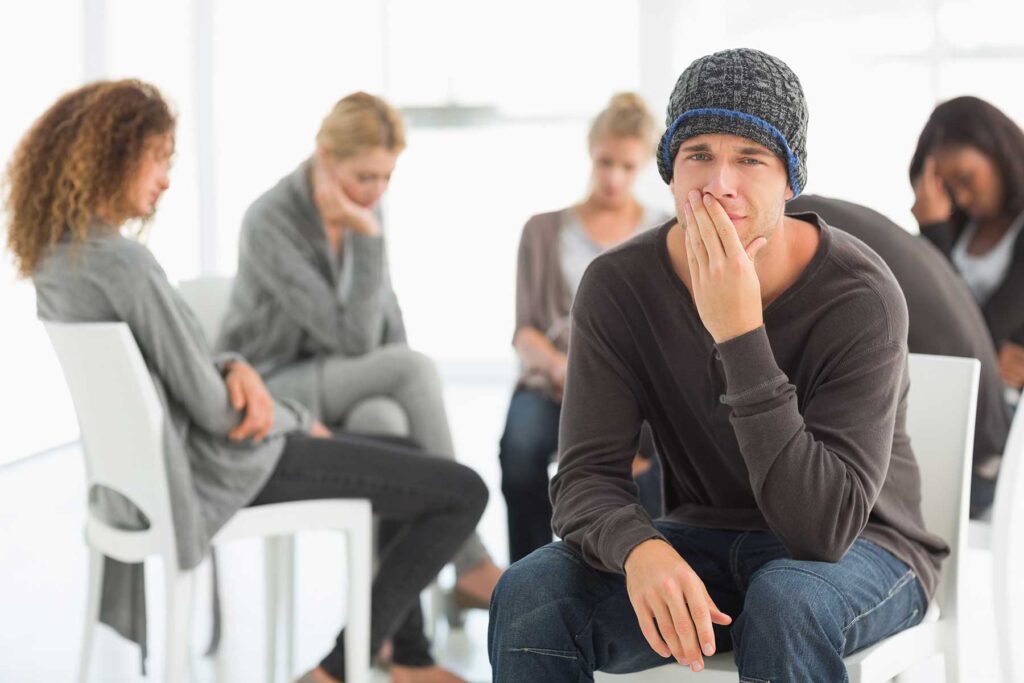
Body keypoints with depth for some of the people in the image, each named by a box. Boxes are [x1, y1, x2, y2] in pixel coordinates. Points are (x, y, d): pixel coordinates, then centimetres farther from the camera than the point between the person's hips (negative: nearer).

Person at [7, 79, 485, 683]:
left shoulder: (55, 255, 3)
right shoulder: (125, 263, -27)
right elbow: (213, 408, -23)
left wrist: (237, 370, -9)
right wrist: (301, 422, -3)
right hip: (218, 470, -10)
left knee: (403, 461, 26)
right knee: (463, 493, -5)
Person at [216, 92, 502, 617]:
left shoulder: (362, 210, -1)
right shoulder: (269, 224, -22)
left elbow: (384, 318, 8)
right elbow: (355, 340, -27)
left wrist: (410, 397, -6)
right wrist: (369, 236, -29)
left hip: (330, 385, 6)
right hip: (268, 390, -6)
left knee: (385, 420, -30)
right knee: (415, 367, -28)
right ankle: (470, 566, -22)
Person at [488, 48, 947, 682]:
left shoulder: (861, 296, -24)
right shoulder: (618, 285, -12)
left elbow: (822, 528, -30)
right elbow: (587, 477, -16)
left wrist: (740, 336, -36)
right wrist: (641, 549, -40)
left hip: (863, 552, -3)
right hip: (705, 542, 3)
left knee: (786, 602, -38)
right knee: (528, 595, -24)